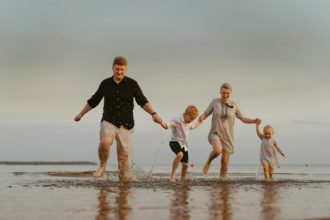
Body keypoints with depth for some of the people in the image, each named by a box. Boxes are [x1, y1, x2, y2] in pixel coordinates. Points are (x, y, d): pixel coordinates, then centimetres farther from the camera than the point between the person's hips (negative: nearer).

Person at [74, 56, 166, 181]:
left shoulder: (132, 84, -2)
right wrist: (81, 114, 25)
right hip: (109, 122, 0)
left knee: (123, 155, 0)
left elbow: (143, 101, -9)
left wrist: (154, 114, -26)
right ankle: (102, 166, -3)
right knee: (105, 142, -28)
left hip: (125, 125, 0)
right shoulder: (105, 84, 2)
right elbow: (93, 101, 16)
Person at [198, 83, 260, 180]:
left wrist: (254, 121, -14)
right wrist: (201, 118, -21)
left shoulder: (234, 105, 2)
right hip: (215, 133, -2)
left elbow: (243, 118, 5)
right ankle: (208, 162, -2)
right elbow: (205, 114, 3)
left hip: (228, 136, 2)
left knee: (225, 161, -1)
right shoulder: (215, 102, -1)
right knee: (218, 150, -32)